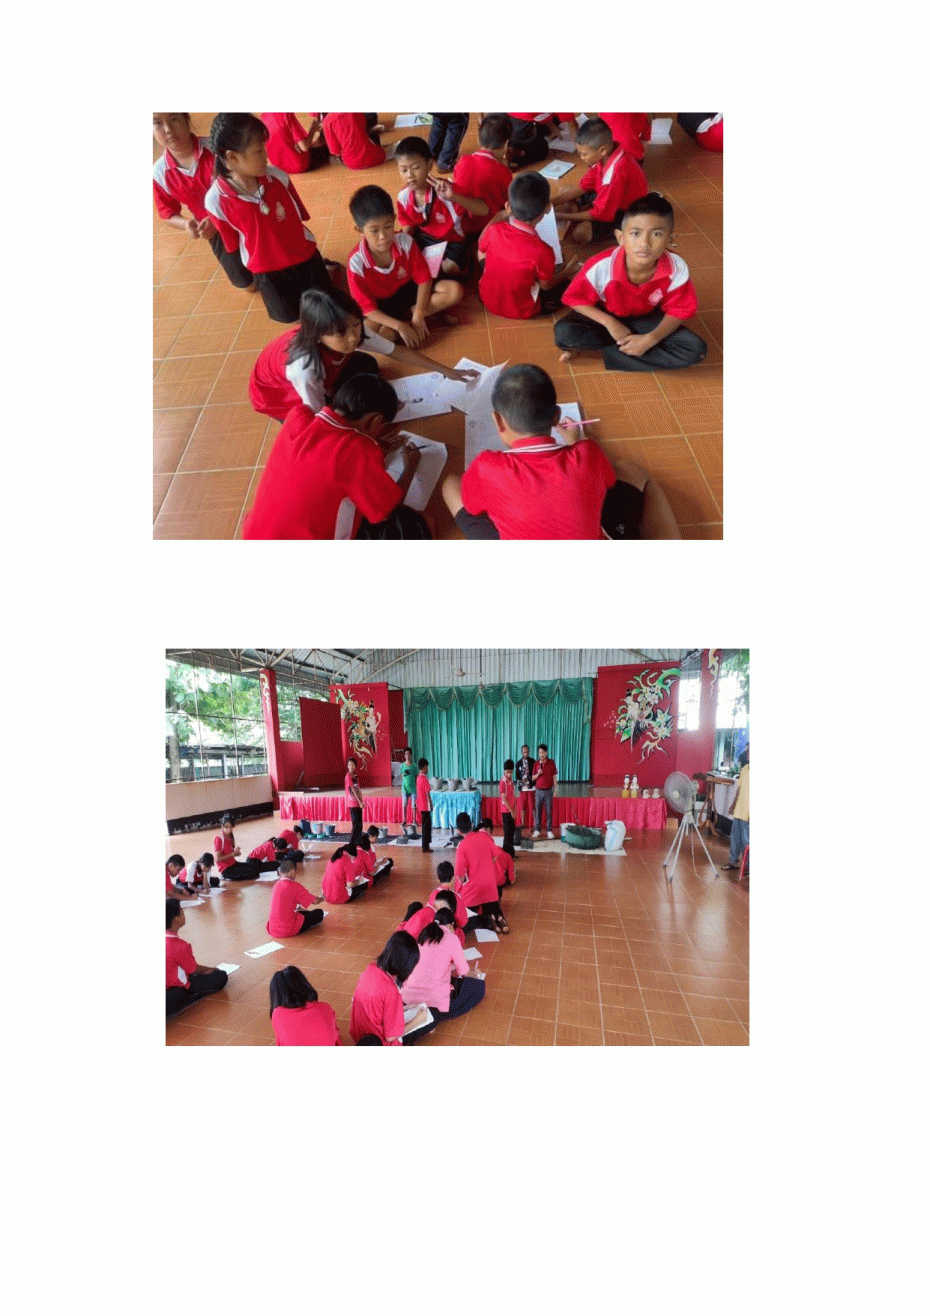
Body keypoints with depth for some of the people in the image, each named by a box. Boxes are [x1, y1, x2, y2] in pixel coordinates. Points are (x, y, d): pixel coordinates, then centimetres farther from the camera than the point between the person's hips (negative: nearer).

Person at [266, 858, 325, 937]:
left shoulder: (276, 886, 3)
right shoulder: (295, 886, -17)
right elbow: (315, 901, -8)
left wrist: (298, 908, 32)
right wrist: (321, 898, 14)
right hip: (288, 930, -6)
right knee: (319, 913, 3)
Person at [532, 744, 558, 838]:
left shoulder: (551, 763, -1)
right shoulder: (536, 764, 4)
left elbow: (554, 777, 3)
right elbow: (533, 778, 8)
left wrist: (555, 790, 0)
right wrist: (538, 774, -13)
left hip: (548, 791, -1)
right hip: (539, 790, 2)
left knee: (549, 811, 2)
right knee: (538, 811, 4)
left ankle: (549, 831, 10)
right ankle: (537, 830, 13)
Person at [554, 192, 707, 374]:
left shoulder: (677, 269, -25)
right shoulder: (601, 266, -30)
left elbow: (678, 311, -12)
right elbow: (576, 299, -15)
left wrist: (652, 338, -31)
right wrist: (610, 323, -26)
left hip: (645, 318, 3)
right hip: (606, 316, -3)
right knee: (564, 333, -31)